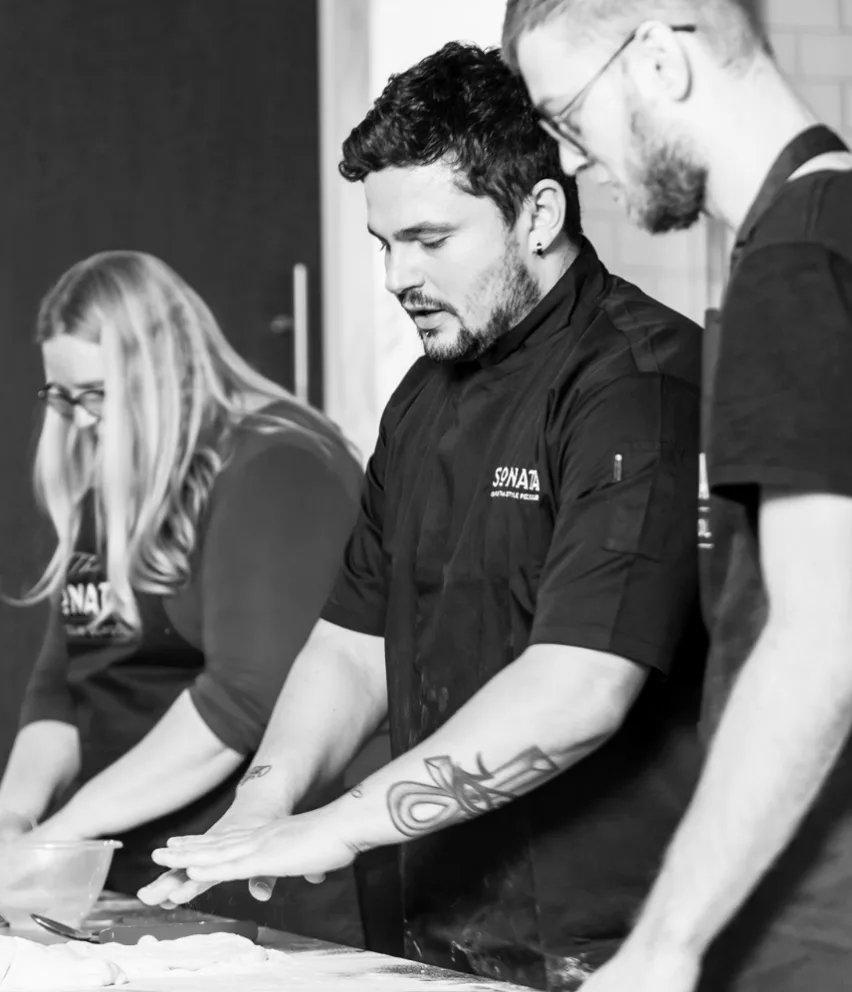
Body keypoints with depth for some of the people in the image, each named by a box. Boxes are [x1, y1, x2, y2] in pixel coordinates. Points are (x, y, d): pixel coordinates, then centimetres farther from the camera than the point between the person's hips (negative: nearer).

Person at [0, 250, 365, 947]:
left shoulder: (277, 470, -12)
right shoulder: (107, 491, 14)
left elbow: (248, 696, -21)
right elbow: (60, 684, 13)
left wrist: (67, 827, -20)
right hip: (122, 887, 7)